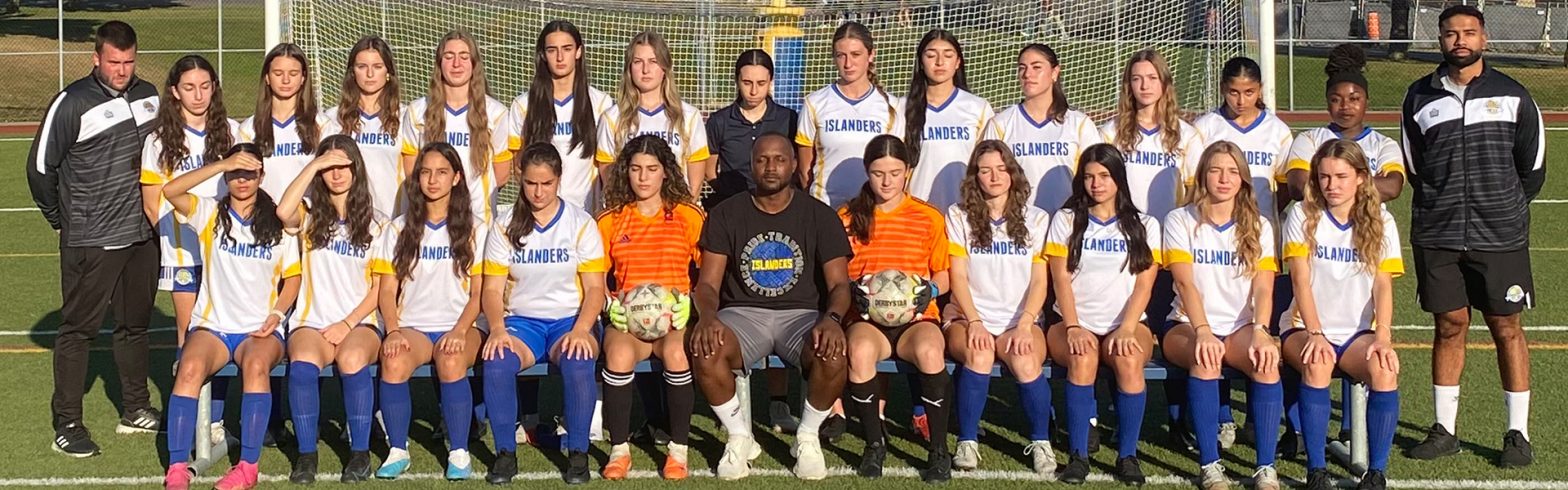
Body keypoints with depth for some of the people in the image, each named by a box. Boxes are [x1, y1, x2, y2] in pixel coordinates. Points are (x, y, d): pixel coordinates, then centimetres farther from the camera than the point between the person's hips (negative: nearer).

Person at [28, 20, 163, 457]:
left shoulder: (150, 95, 6)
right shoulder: (73, 102, -11)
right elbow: (40, 166, -5)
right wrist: (62, 218, 3)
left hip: (142, 235, 6)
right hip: (90, 241, -6)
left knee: (135, 323, 15)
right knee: (78, 328, -1)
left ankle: (136, 410, 27)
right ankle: (67, 424, 3)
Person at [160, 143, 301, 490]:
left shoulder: (278, 223, 11)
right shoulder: (210, 214, 8)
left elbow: (293, 277, 13)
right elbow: (170, 190, -11)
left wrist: (277, 313, -5)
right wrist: (224, 164, -17)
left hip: (261, 330, 0)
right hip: (213, 326, 0)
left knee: (256, 364, -35)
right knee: (190, 368, -32)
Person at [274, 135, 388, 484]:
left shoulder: (376, 223, 12)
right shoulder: (310, 215, 11)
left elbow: (380, 286, 6)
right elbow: (284, 212, -15)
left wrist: (348, 324, -7)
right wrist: (314, 165, -10)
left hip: (360, 321, 0)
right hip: (312, 321, 0)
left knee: (352, 361, -35)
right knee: (303, 363, -35)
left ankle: (360, 452, -21)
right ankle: (306, 454, -22)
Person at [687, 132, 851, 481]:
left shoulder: (819, 216, 4)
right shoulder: (726, 215, 5)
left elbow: (839, 285, 0)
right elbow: (708, 283, 1)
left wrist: (832, 318, -24)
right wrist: (708, 316, -23)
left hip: (801, 313, 0)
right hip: (743, 312, 0)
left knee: (834, 356, -34)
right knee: (704, 350, -33)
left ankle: (808, 438, -4)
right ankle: (739, 437, -7)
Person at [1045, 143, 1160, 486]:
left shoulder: (1143, 226, 13)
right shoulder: (1066, 220, 12)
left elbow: (1144, 285, 2)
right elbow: (1061, 280, 2)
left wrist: (1126, 329, -15)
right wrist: (1073, 327, -15)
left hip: (1127, 323, 0)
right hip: (1075, 323, 0)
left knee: (1129, 359, -35)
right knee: (1083, 358, -35)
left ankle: (1128, 455, -24)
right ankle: (1077, 455, -28)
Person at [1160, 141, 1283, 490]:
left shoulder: (1258, 226, 8)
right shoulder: (1181, 222, 1)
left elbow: (1263, 288, -4)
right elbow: (1185, 282, -13)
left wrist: (1260, 330, -24)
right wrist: (1202, 331, -30)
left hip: (1240, 327, 2)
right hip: (1188, 326, -2)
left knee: (1267, 361, -31)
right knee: (1206, 357, -36)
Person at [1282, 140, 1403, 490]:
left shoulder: (1380, 222, 6)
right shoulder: (1302, 216, 2)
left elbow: (1383, 286, -2)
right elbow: (1301, 280, -7)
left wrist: (1383, 337, -19)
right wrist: (1316, 334, -21)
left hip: (1358, 332, 1)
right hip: (1307, 329, -1)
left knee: (1385, 369, -31)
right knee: (1317, 364, -35)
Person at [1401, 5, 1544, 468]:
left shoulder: (1513, 96, 2)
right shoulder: (1420, 98, 6)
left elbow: (1532, 169, 9)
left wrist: (1504, 209, 12)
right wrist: (1442, 207, 11)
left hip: (1500, 236, -1)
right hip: (1438, 235, 1)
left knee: (1507, 329, 2)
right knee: (1449, 326, 6)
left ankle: (1518, 433, 8)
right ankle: (1444, 430, 14)